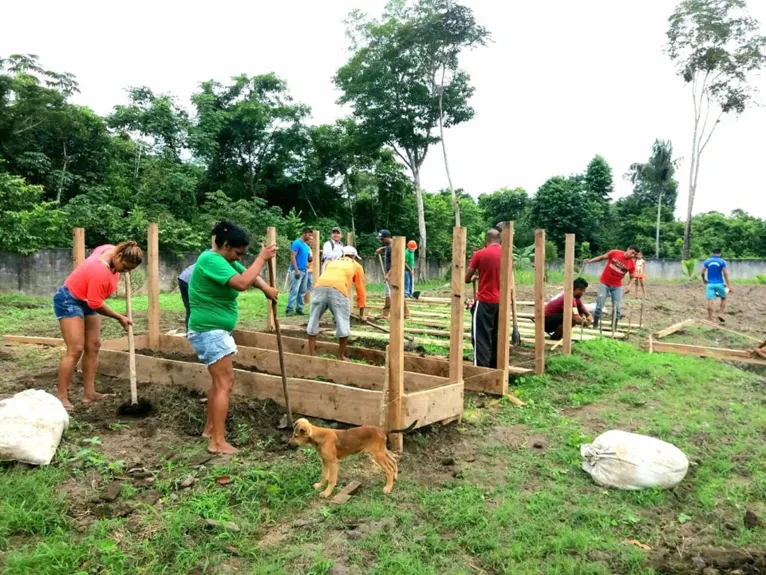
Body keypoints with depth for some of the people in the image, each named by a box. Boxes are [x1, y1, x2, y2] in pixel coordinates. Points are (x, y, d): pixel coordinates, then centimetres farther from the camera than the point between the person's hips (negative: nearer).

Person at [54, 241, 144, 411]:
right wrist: (119, 318, -15)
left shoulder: (111, 249, -9)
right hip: (70, 301, -10)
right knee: (75, 349, -15)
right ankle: (62, 397, -9)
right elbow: (96, 304, -25)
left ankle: (89, 393, 7)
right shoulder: (100, 272, -34)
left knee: (93, 346, 4)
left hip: (88, 300, 10)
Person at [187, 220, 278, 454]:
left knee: (221, 381, 18)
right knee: (224, 384, -10)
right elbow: (241, 283, -33)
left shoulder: (225, 259, 9)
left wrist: (266, 288, -4)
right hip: (209, 331, -11)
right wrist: (262, 258, -25)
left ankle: (210, 428, 29)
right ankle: (218, 442, -8)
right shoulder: (211, 260, -21)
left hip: (216, 330, 11)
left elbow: (248, 274, 15)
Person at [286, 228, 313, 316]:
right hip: (297, 270, -8)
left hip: (305, 271, 8)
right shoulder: (296, 243, -8)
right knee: (294, 290, -11)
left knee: (302, 291, 9)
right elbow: (292, 257, -14)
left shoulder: (306, 246, 16)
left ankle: (299, 309, 14)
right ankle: (289, 309, -9)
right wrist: (296, 270, -19)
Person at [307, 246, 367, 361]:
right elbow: (361, 290, 31)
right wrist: (361, 313, 37)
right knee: (343, 324, 9)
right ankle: (341, 357, 17)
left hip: (320, 287, 4)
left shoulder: (331, 262, 40)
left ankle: (311, 355, 19)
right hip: (339, 290, -3)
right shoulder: (356, 266, 31)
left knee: (313, 321, 14)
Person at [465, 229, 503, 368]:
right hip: (501, 302, 5)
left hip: (484, 302, -5)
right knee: (497, 338, 13)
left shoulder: (480, 254, -7)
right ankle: (495, 369, 19)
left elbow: (467, 279, -1)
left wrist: (473, 279, 21)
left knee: (481, 338, -2)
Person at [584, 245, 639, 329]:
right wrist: (590, 261, -11)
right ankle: (595, 325, 9)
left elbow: (632, 276, 2)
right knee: (599, 305, -1)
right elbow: (602, 257, -1)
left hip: (617, 286, 2)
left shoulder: (632, 263, -5)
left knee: (617, 307, 2)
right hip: (604, 283, -2)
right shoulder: (615, 253, -11)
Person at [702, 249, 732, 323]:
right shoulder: (722, 262, -1)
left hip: (710, 284, 1)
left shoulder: (706, 261, 4)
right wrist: (729, 285, -1)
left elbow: (702, 273, 4)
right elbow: (725, 274, -4)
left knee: (710, 301, -3)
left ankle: (710, 319, -2)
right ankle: (721, 314, 7)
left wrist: (704, 280, 24)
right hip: (719, 284, -1)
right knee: (723, 298, 20)